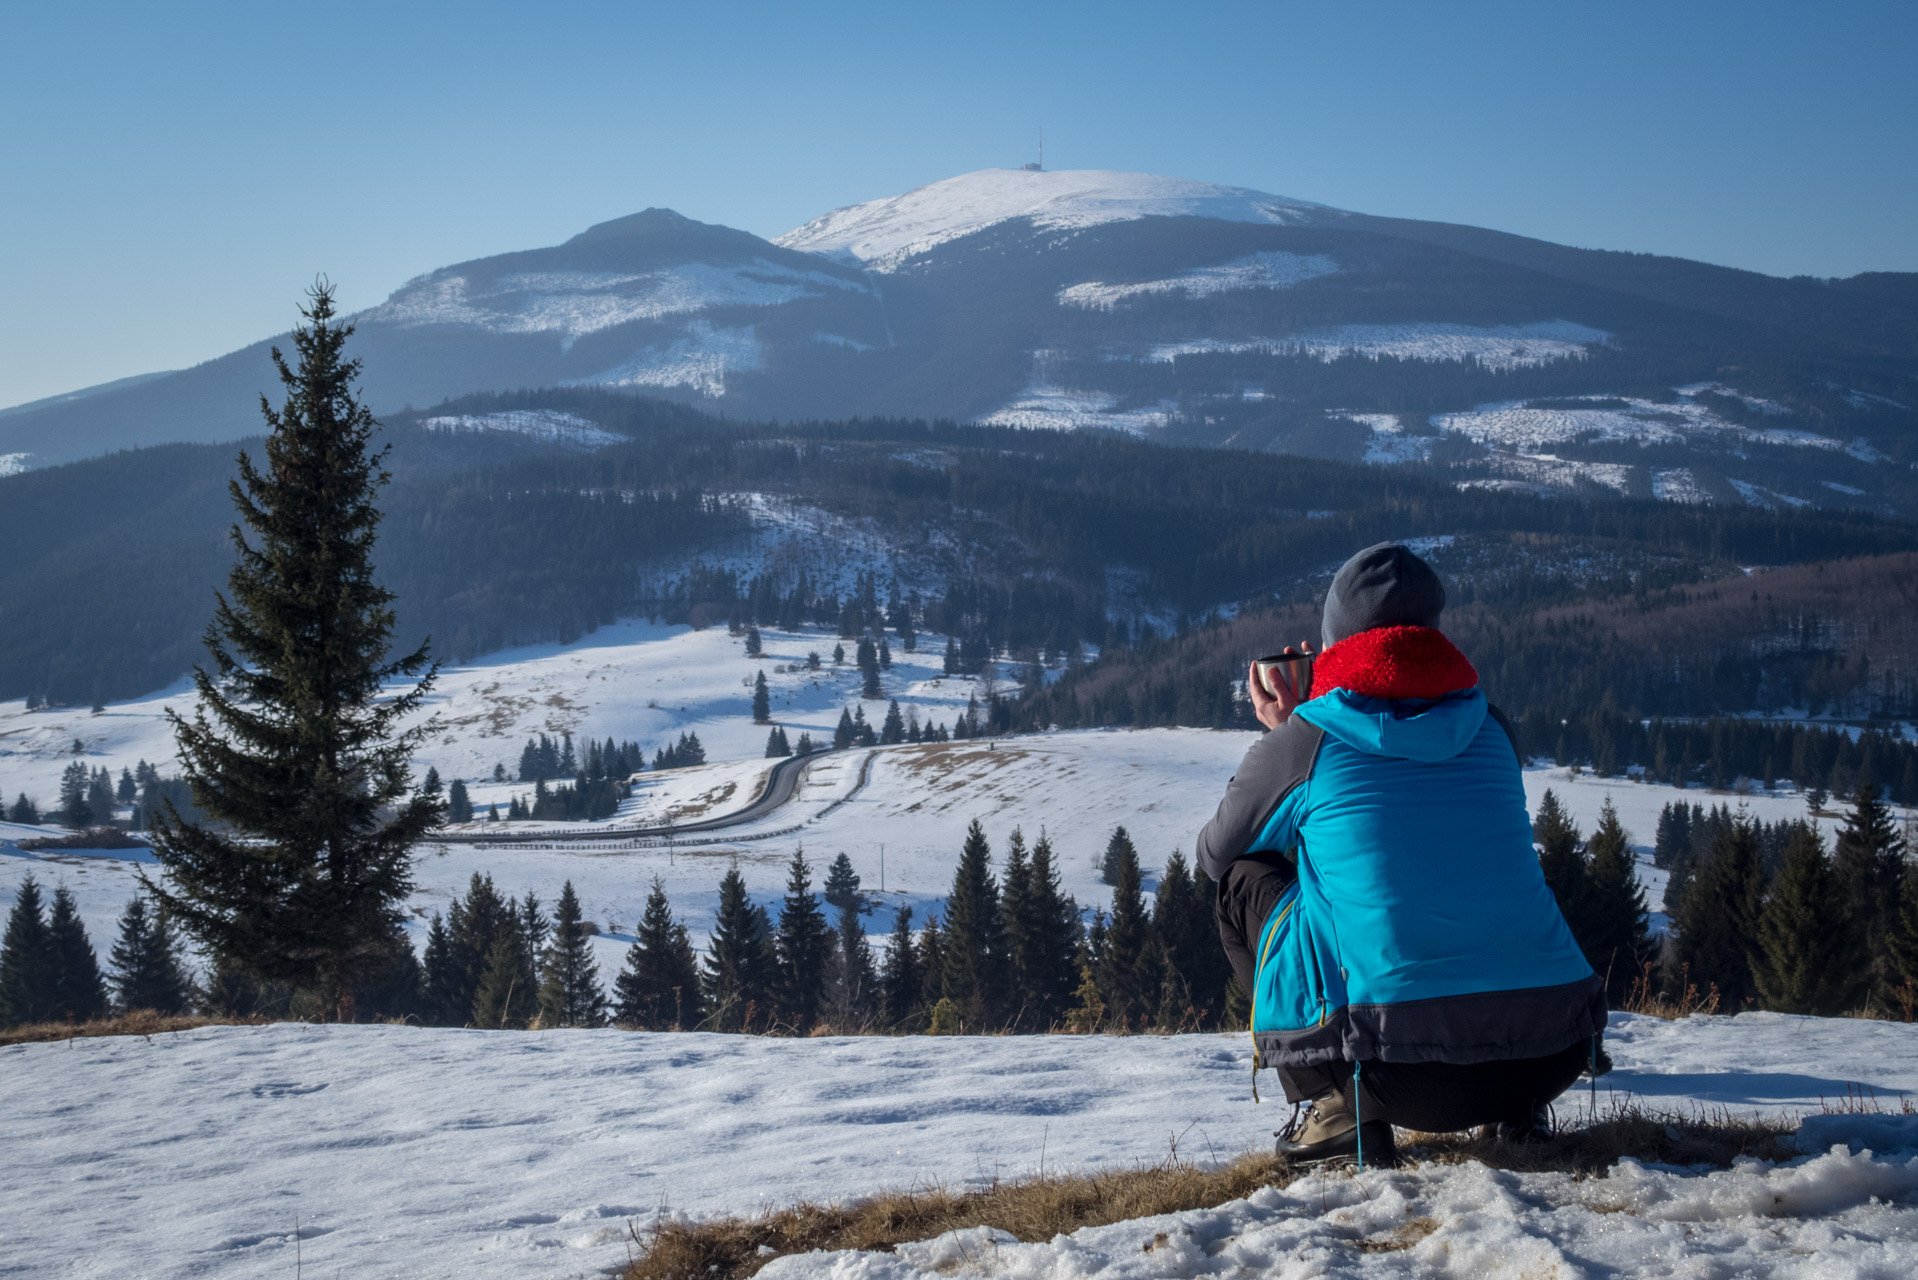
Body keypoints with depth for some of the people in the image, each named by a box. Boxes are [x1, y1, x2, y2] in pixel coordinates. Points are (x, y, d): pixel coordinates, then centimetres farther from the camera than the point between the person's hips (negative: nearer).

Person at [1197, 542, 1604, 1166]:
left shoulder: (1302, 744, 1)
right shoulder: (1491, 728, 13)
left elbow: (1214, 853, 22)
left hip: (1402, 1070, -4)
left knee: (1244, 879, 20)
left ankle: (1335, 1101, 5)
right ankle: (1519, 1109, 15)